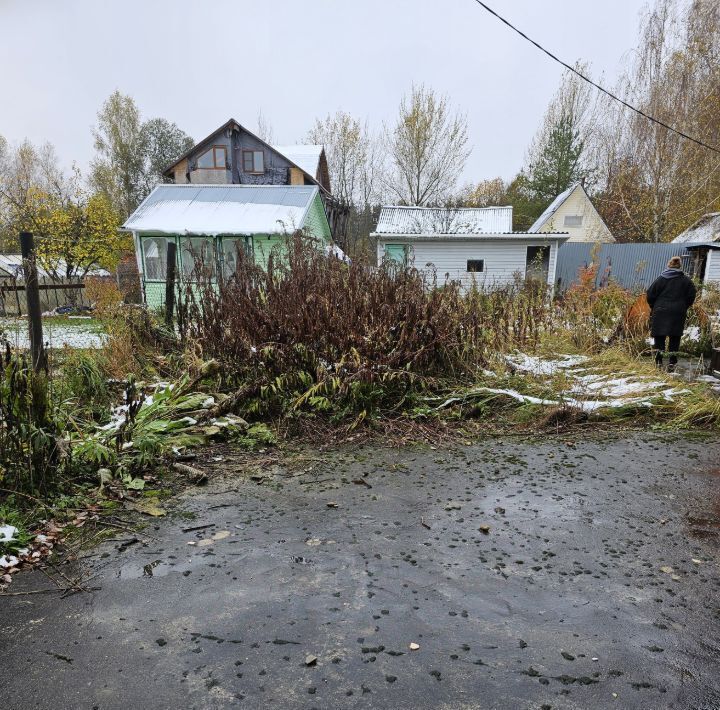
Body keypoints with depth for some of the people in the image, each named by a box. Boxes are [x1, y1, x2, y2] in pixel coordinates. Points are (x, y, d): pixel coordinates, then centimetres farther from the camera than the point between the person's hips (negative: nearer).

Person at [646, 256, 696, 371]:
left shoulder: (661, 278, -2)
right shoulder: (686, 280, 2)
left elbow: (650, 295, -2)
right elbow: (691, 296, 3)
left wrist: (653, 307, 13)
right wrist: (683, 307, 18)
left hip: (660, 312, -1)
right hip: (678, 313, 1)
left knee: (659, 337, 5)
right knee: (675, 338, 8)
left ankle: (658, 362, 4)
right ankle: (672, 363, 7)